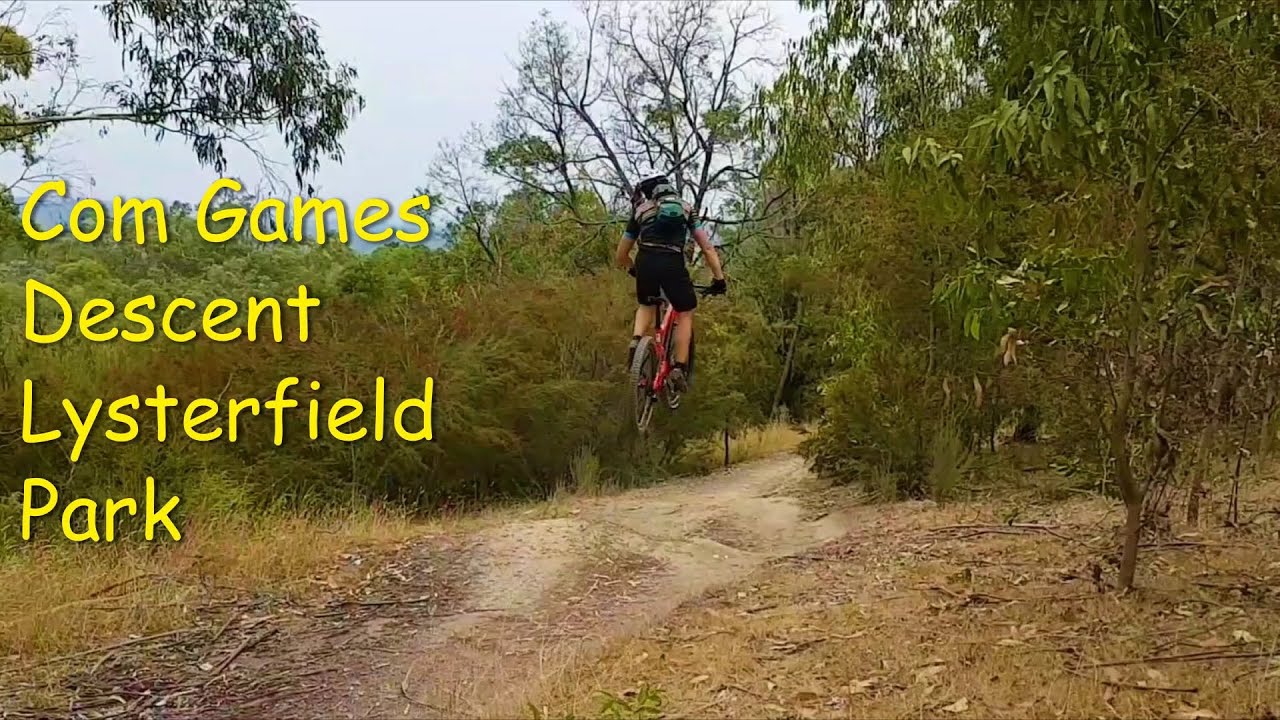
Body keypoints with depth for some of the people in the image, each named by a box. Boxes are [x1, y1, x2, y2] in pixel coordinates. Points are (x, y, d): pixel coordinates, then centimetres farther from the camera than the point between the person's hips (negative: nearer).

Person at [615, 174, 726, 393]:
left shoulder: (640, 212, 24)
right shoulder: (686, 208, 25)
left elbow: (621, 255, 27)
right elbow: (707, 246, 15)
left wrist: (633, 269, 47)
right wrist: (719, 278, 15)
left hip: (645, 262, 1)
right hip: (673, 263, -1)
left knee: (646, 306, 29)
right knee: (685, 313, 17)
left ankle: (636, 342, 3)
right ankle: (679, 369, 8)